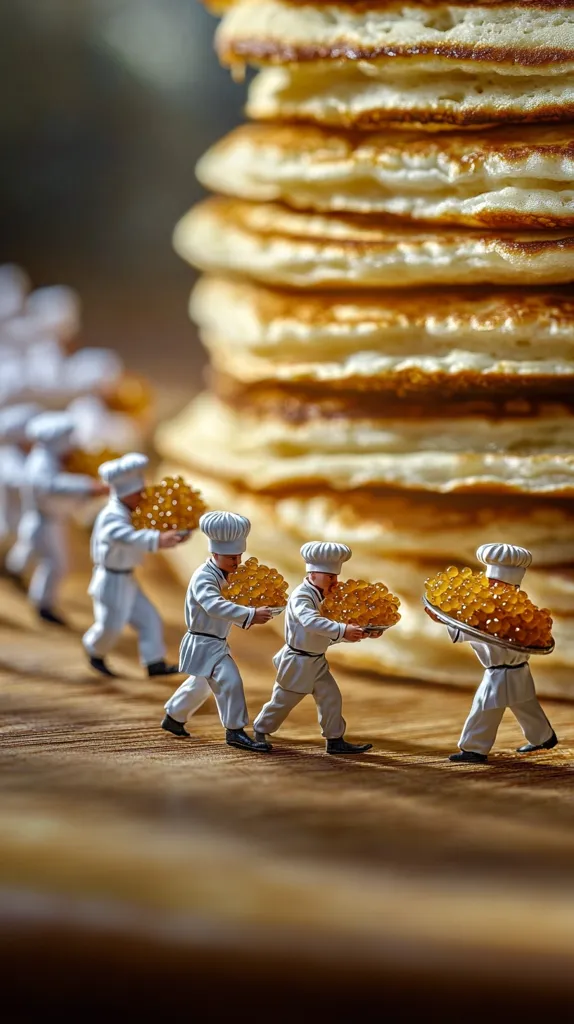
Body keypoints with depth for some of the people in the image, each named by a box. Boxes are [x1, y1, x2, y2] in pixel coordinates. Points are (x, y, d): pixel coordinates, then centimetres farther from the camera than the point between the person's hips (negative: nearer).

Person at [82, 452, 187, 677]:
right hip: (111, 581, -10)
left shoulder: (128, 513, 7)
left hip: (126, 580, 10)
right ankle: (95, 652, 31)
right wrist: (159, 539, -59)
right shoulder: (112, 517, -26)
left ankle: (155, 663, 11)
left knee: (149, 619, 7)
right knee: (110, 626, 4)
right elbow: (130, 537, -45)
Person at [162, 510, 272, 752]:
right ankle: (235, 731, -15)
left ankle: (173, 718, 43)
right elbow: (215, 606, -40)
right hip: (204, 644, -10)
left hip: (216, 644, 10)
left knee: (200, 684, 25)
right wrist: (250, 615, -48)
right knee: (230, 681, -20)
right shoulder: (203, 578, -23)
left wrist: (246, 619, -5)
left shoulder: (225, 576, 8)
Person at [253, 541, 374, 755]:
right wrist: (342, 631, -50)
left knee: (331, 698, -1)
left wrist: (354, 634, 1)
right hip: (297, 662, -8)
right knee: (283, 701, 7)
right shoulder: (301, 597, -23)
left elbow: (327, 634, 13)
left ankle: (335, 740, 4)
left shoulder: (321, 599, 7)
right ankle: (260, 730, 29)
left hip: (316, 662, 8)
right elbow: (312, 622, -43)